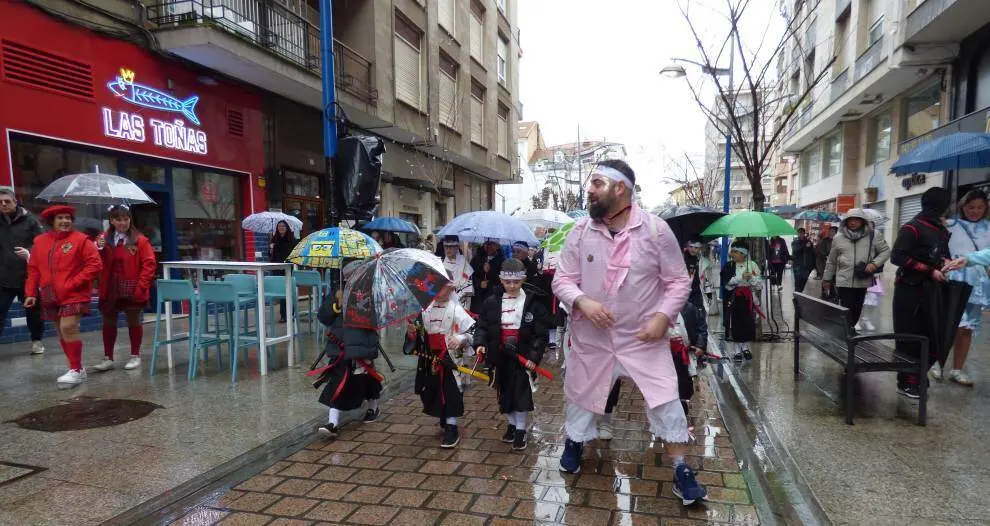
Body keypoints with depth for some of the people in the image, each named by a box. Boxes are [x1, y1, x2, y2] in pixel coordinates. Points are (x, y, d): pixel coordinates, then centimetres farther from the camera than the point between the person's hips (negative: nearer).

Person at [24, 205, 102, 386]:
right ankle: (77, 368, 19)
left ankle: (76, 370, -7)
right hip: (50, 296, 6)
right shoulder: (40, 241, 9)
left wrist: (73, 283, -15)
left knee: (69, 328, -15)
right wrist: (31, 293, 7)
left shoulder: (81, 240, -6)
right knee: (62, 331, 9)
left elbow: (95, 264, -11)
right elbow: (33, 269, 13)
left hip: (74, 294, -6)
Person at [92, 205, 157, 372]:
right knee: (108, 323, 9)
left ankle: (135, 356, 19)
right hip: (110, 290, 4)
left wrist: (141, 286, -15)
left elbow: (149, 264, -9)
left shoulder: (140, 240, -5)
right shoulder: (103, 239, 7)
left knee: (134, 322, 8)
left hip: (132, 290, -4)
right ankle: (108, 358, 19)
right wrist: (98, 249, -14)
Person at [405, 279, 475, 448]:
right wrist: (412, 331, -3)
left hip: (450, 359, -6)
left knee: (451, 392, -6)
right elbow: (420, 331, 18)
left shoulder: (456, 309, -8)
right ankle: (444, 420, 36)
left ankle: (452, 429, 3)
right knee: (433, 391, 14)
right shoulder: (426, 308, 7)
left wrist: (460, 339, -28)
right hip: (429, 358, 6)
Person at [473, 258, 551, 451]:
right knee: (505, 393, 15)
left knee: (521, 393, 0)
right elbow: (482, 326, 2)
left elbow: (541, 334, -8)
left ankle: (521, 429, 18)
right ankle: (512, 424, 35)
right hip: (500, 357, 3)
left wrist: (535, 356, -16)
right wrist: (480, 343, -16)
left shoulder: (533, 302, -9)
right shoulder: (492, 303, 0)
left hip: (523, 357, -3)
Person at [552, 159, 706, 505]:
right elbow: (562, 280, -2)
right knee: (580, 394, 17)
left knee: (666, 401, -2)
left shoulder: (655, 230, -11)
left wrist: (663, 316, -18)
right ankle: (574, 442, 46)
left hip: (644, 338, -2)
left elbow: (678, 281, -4)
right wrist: (583, 301, -21)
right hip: (591, 338, 2)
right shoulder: (580, 231, -5)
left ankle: (681, 470, 16)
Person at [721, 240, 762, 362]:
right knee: (734, 325, -2)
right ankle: (736, 351, 7)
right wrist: (741, 277, -18)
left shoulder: (752, 265, 3)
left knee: (749, 323, 5)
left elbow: (760, 284, 3)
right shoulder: (728, 266, 1)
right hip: (733, 299, -1)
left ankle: (745, 348, 24)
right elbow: (727, 283, -10)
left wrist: (751, 278, -16)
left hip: (748, 298, 1)